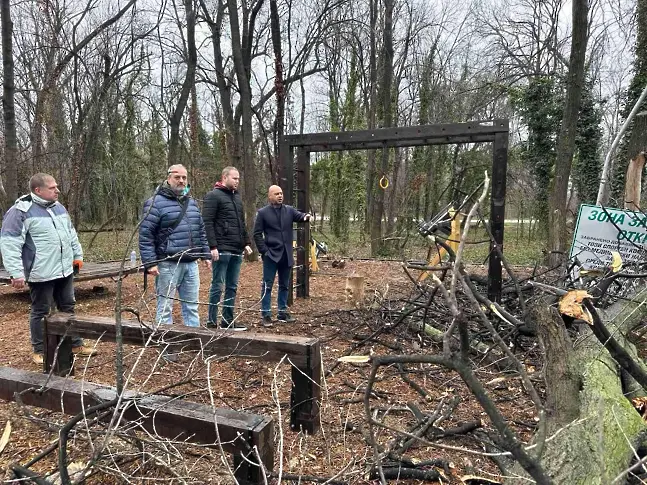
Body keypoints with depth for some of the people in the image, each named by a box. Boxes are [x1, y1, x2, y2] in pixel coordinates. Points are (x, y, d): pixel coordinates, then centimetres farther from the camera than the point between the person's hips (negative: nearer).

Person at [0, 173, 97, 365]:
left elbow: (71, 233, 21)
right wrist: (16, 272, -19)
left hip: (65, 270, 7)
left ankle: (76, 344, 26)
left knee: (68, 308, 15)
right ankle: (39, 351, 22)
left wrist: (78, 255, 19)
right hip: (41, 273, -7)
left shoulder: (58, 207, 10)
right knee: (40, 312, 6)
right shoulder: (21, 211, -13)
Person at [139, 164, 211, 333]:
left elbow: (201, 231, 21)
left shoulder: (191, 202, 15)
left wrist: (206, 254, 16)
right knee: (165, 307, 3)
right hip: (168, 265, -6)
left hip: (191, 264, 6)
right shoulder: (156, 202, -6)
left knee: (192, 307, 12)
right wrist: (150, 262, -15)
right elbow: (145, 235, -10)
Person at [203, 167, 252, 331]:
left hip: (237, 250, 8)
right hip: (222, 250, -7)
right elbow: (207, 223, -12)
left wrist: (246, 243, 14)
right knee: (217, 286, -1)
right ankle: (212, 321, 7)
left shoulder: (237, 197, 18)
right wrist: (213, 246, -19)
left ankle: (228, 320, 18)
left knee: (232, 287, 10)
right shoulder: (213, 196, -5)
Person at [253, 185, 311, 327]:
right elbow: (257, 234, -3)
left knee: (284, 285, 13)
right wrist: (264, 251, -10)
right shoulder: (263, 213, -2)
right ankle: (265, 314, 5)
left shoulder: (289, 210, 9)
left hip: (286, 255, 4)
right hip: (271, 255, -4)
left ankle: (283, 312, 24)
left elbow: (298, 216, -9)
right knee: (267, 286, 0)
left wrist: (305, 216, -33)